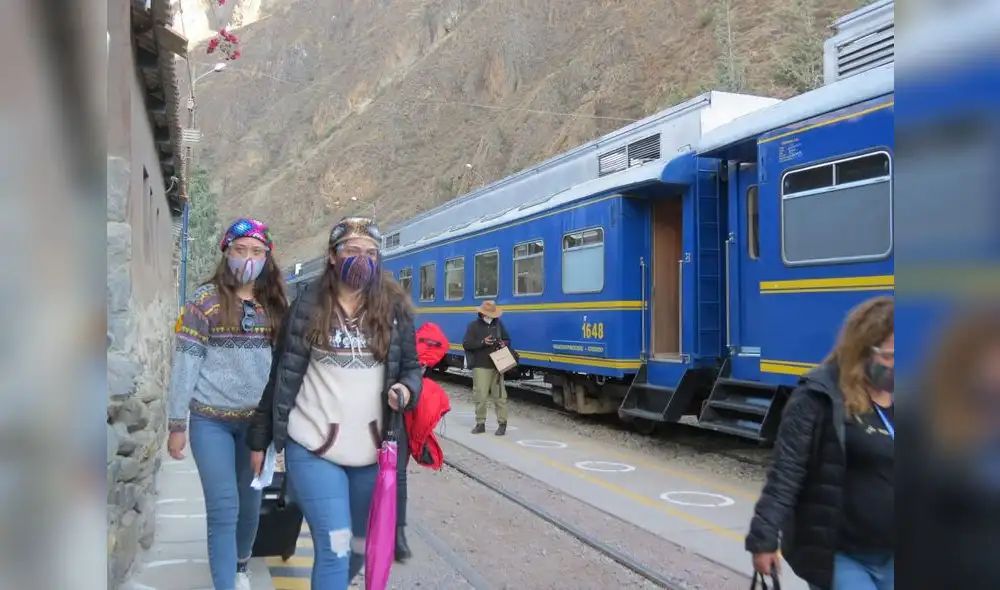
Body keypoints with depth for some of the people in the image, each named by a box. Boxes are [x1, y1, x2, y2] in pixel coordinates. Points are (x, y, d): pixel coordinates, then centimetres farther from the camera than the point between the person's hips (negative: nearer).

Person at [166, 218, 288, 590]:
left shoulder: (276, 304, 5)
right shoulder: (205, 300, -5)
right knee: (223, 509, -3)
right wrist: (176, 423, -6)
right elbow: (185, 362, -5)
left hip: (259, 419, 3)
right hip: (211, 420, -3)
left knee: (250, 503, 15)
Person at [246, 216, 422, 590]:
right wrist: (259, 439, 5)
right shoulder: (307, 305, -2)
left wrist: (407, 391, -14)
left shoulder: (394, 307, 2)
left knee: (361, 545, 17)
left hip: (372, 451, 3)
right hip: (313, 447, -2)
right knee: (334, 547, -9)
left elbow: (411, 366, 10)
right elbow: (281, 374, 2)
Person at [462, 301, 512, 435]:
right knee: (480, 396, -3)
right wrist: (482, 343, -19)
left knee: (499, 395, 2)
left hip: (497, 366, 2)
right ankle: (480, 423, 9)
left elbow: (508, 340, 18)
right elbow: (466, 344, -6)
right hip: (480, 366, -2)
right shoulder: (474, 325, 0)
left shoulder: (499, 324, 9)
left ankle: (502, 424, 8)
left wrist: (504, 344, -6)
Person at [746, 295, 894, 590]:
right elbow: (785, 472, -15)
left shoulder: (889, 400, 4)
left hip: (888, 557, 6)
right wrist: (764, 538, -18)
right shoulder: (820, 396, -14)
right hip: (836, 554, -6)